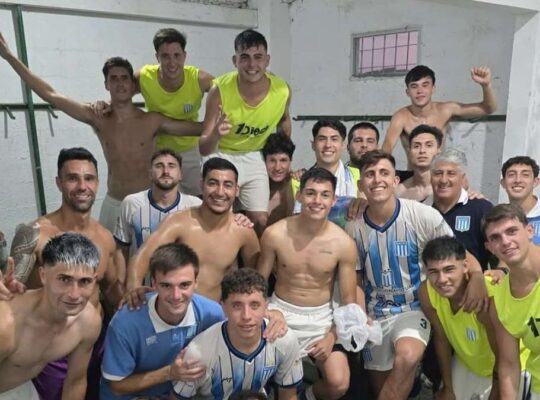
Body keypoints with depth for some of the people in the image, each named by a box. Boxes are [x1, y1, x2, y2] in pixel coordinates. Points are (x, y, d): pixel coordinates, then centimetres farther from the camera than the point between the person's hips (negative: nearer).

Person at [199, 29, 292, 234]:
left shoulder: (282, 90, -20)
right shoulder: (220, 89, -27)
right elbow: (204, 150, -24)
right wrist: (215, 135, -45)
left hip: (253, 158, 2)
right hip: (220, 156, -2)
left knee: (261, 222, 2)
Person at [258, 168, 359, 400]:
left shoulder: (344, 244, -12)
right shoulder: (275, 234, -13)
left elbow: (348, 300, -4)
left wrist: (332, 337, -14)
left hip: (322, 317, 1)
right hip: (281, 311, 0)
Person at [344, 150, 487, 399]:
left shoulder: (422, 215, -14)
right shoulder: (353, 228, -6)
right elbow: (356, 280, 5)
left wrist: (477, 277, -27)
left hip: (415, 309, -3)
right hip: (375, 315, 3)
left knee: (406, 358, -34)